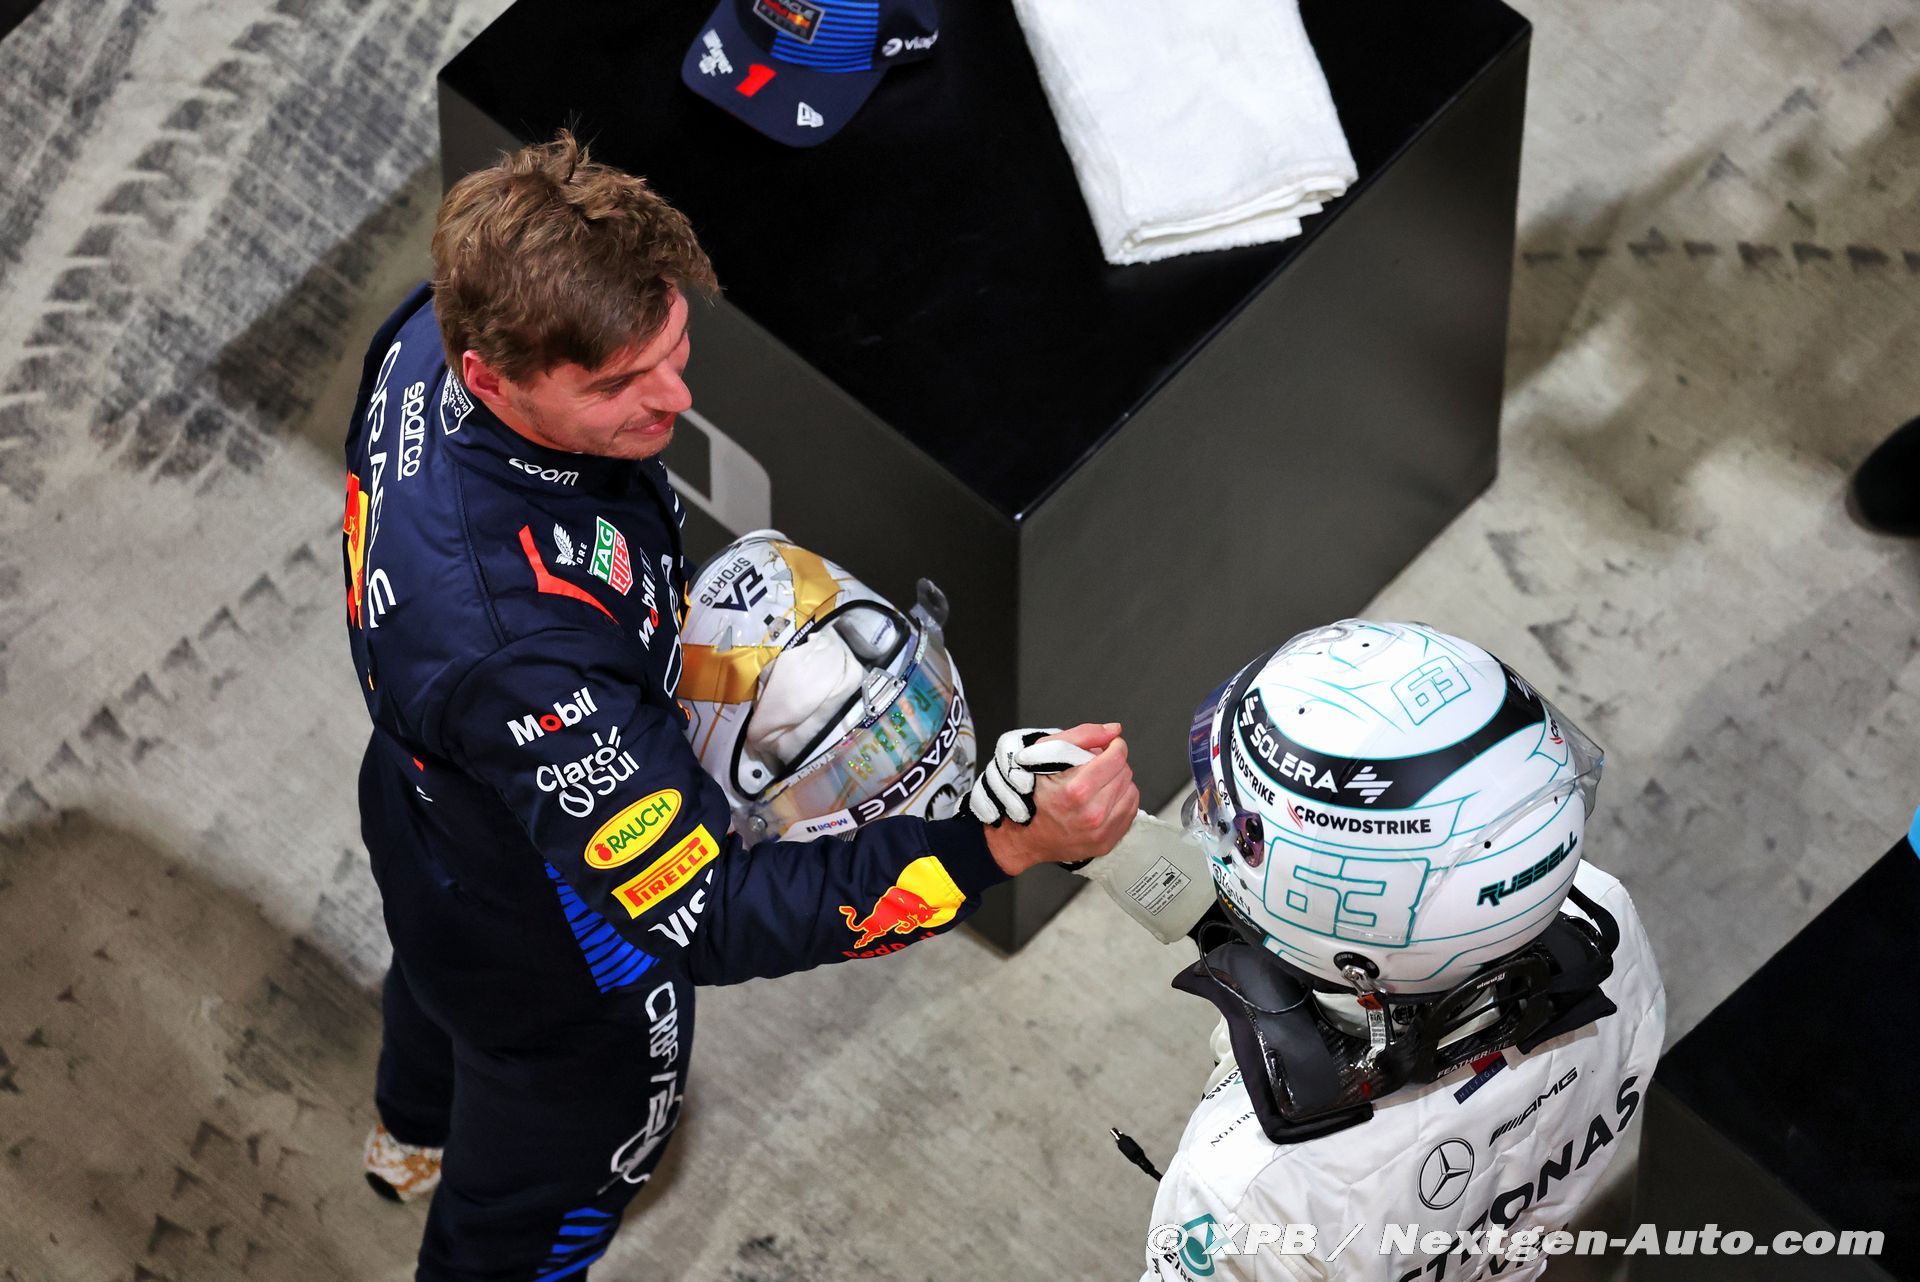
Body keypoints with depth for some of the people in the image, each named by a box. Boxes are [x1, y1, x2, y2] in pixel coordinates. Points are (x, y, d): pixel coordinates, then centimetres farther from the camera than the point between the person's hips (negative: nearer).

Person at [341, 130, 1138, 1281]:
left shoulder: (433, 335, -27)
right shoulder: (515, 640, -53)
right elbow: (706, 920, -47)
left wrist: (657, 617, 4)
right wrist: (1006, 845, -54)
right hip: (552, 961, -7)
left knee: (440, 984, 41)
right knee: (543, 1185, 27)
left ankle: (416, 1133, 76)